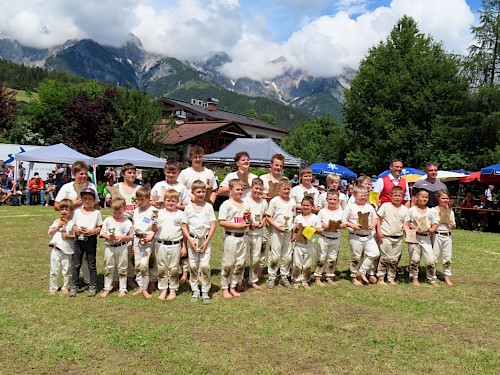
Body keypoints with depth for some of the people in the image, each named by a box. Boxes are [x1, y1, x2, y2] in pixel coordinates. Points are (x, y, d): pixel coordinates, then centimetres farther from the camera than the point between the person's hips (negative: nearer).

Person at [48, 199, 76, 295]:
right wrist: (58, 226, -9)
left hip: (67, 250, -3)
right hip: (56, 249, 3)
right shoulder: (57, 221, 9)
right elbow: (50, 232, 4)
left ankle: (66, 287, 20)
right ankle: (52, 288, 20)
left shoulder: (72, 222, -2)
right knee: (54, 270, 9)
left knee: (67, 271, 7)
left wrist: (68, 236, -17)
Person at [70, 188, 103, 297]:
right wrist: (77, 229, -14)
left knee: (92, 265, 5)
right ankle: (74, 287, 16)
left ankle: (92, 287, 13)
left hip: (91, 240, -2)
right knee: (76, 264, 7)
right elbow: (74, 225, 8)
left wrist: (91, 231, -19)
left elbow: (99, 227, -3)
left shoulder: (96, 212, -1)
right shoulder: (77, 211, 7)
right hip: (79, 240, 3)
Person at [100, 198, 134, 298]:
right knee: (108, 269, 10)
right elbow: (102, 233, 3)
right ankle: (107, 289, 22)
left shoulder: (127, 222, -1)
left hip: (122, 247, -1)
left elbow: (131, 237, 1)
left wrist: (123, 238, -16)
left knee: (122, 269, 6)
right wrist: (108, 236, -15)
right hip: (109, 247, 2)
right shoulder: (108, 220, 3)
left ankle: (122, 289, 16)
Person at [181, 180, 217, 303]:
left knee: (205, 266, -7)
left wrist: (207, 241, -8)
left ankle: (205, 292, 4)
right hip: (192, 240, 1)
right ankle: (195, 291, 17)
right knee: (193, 266, 4)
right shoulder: (188, 208, 2)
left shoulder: (208, 207, 1)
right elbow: (184, 226, 4)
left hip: (205, 239, -1)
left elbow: (213, 225, 0)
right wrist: (190, 240, -7)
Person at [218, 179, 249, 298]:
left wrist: (248, 220, -1)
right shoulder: (226, 204, -7)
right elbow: (222, 222, -14)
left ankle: (233, 287, 21)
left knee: (240, 263, 9)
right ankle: (225, 288, 11)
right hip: (231, 236, -6)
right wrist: (237, 226, -19)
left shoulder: (244, 204, 12)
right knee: (228, 263, -1)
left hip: (243, 237, 6)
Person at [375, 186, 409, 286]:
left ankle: (391, 278, 19)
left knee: (395, 259, 8)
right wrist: (379, 231, -8)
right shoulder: (385, 206, -2)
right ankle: (380, 278, 7)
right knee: (385, 258, -2)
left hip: (398, 237, 4)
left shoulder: (405, 209, 7)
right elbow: (379, 218, -1)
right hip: (386, 236, -4)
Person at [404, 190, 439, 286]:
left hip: (426, 237, 2)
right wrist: (413, 227, -17)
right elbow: (406, 223, -1)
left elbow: (435, 223, 8)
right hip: (414, 236, -2)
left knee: (431, 260, -2)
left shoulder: (431, 211, 10)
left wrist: (432, 229, -12)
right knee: (414, 259, 1)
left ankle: (432, 279, 14)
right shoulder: (411, 210, 2)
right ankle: (414, 278, 16)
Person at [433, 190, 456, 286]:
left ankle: (447, 277, 17)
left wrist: (453, 224, -7)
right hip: (437, 235, -4)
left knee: (448, 257, 6)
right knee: (434, 256, 1)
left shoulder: (451, 211, 9)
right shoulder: (434, 210, -4)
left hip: (447, 236, 4)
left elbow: (454, 226, 14)